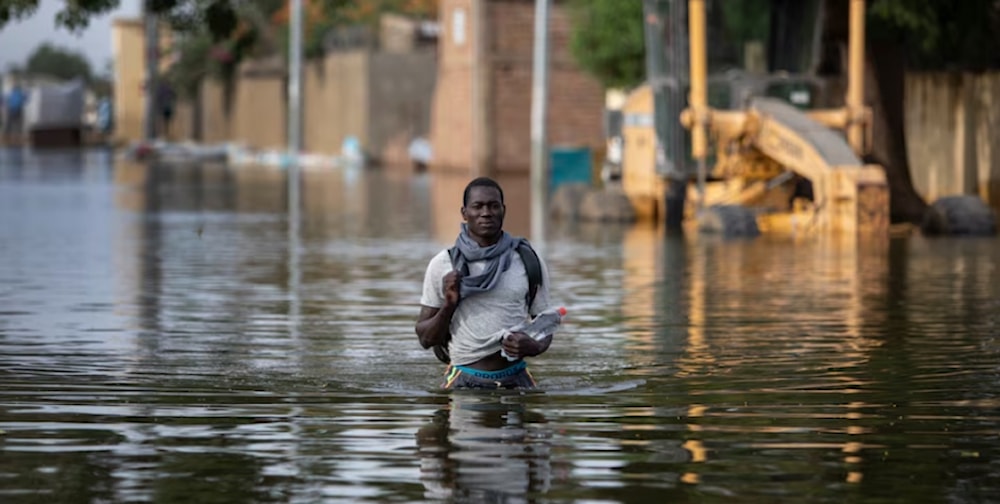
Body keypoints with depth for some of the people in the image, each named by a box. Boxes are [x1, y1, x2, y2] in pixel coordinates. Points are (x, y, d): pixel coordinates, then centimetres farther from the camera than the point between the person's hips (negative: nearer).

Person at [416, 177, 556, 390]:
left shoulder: (529, 263, 7)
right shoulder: (442, 265, 5)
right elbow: (425, 339, 8)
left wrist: (533, 347, -9)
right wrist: (448, 306, -10)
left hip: (515, 380, 1)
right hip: (463, 380, -1)